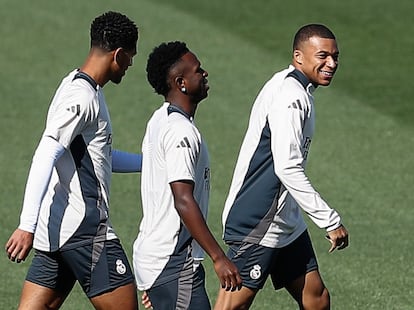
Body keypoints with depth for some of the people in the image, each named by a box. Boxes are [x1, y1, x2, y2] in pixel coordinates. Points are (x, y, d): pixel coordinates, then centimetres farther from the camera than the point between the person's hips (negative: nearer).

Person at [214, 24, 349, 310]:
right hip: (256, 227, -11)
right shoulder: (291, 96, -19)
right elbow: (288, 169, -26)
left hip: (287, 224, 11)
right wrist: (331, 221, -24)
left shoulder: (298, 92, 14)